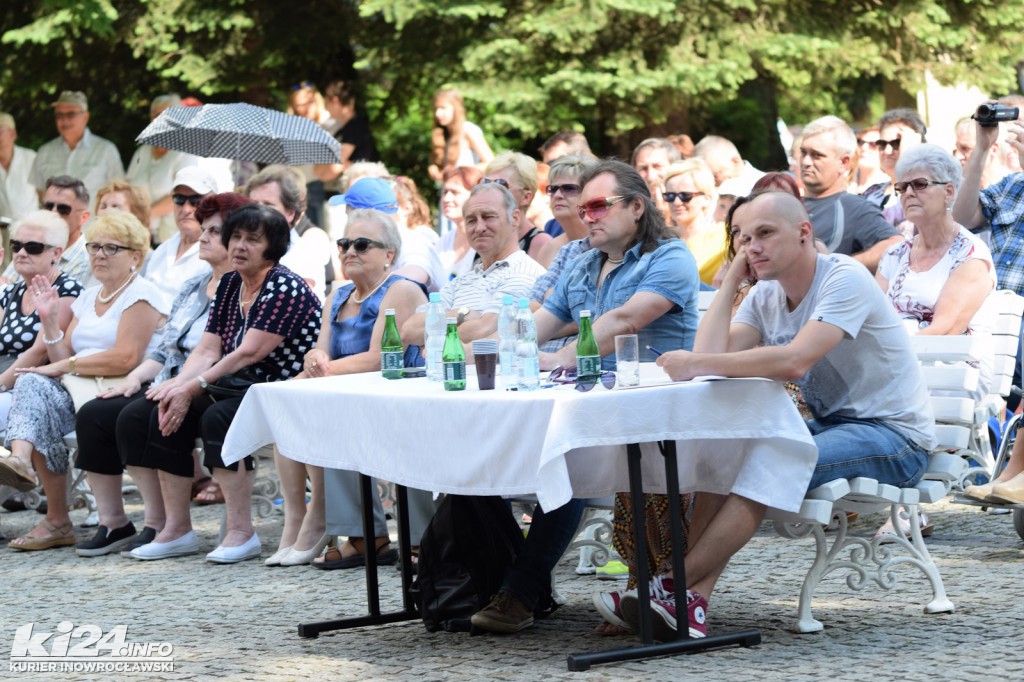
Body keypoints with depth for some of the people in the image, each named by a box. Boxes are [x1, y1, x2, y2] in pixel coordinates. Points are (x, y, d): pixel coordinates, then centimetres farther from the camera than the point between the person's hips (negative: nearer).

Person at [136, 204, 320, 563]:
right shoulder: (228, 285, 13)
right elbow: (207, 349, 6)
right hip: (239, 389, 9)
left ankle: (241, 532, -27)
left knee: (217, 417, -31)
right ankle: (176, 531, -5)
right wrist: (178, 384, -14)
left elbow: (248, 354, -21)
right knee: (166, 411, -8)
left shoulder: (285, 288, -13)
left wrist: (194, 387, -23)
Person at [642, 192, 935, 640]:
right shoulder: (765, 296, 8)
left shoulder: (844, 279, -17)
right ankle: (694, 599, -24)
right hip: (829, 426, 8)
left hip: (895, 436, -8)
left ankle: (677, 588, -27)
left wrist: (695, 365, -32)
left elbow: (794, 362, -32)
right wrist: (730, 281, -4)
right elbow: (711, 358, -7)